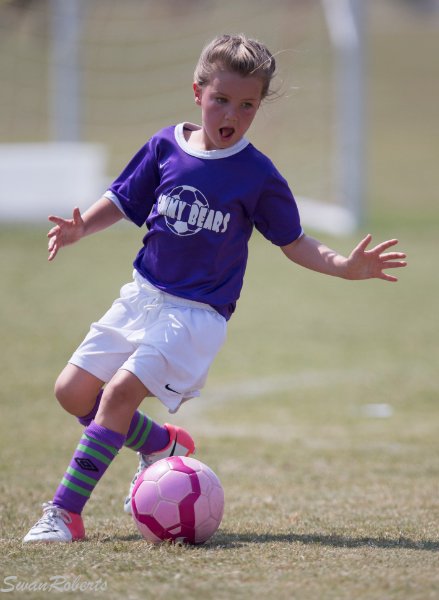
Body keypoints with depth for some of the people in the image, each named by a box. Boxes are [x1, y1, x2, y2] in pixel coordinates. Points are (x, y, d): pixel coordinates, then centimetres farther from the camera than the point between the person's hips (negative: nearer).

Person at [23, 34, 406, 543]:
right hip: (143, 295, 5)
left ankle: (65, 512, -16)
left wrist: (345, 265, -17)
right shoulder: (166, 146, 0)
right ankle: (161, 445, 29)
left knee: (120, 391, -21)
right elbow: (123, 202, 10)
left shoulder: (257, 175, -8)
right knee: (72, 391, 5)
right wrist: (80, 227, -9)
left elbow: (294, 243, 0)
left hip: (197, 313, -5)